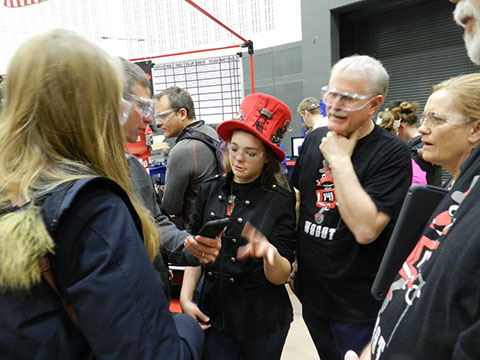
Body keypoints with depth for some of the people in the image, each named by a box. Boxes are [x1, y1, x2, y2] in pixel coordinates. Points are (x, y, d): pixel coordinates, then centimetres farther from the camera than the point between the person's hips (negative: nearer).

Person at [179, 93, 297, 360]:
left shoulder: (281, 200, -14)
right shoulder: (210, 190, -4)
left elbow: (281, 276, -15)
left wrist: (269, 252, -35)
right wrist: (186, 297, -5)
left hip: (262, 320, -2)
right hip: (213, 313, 3)